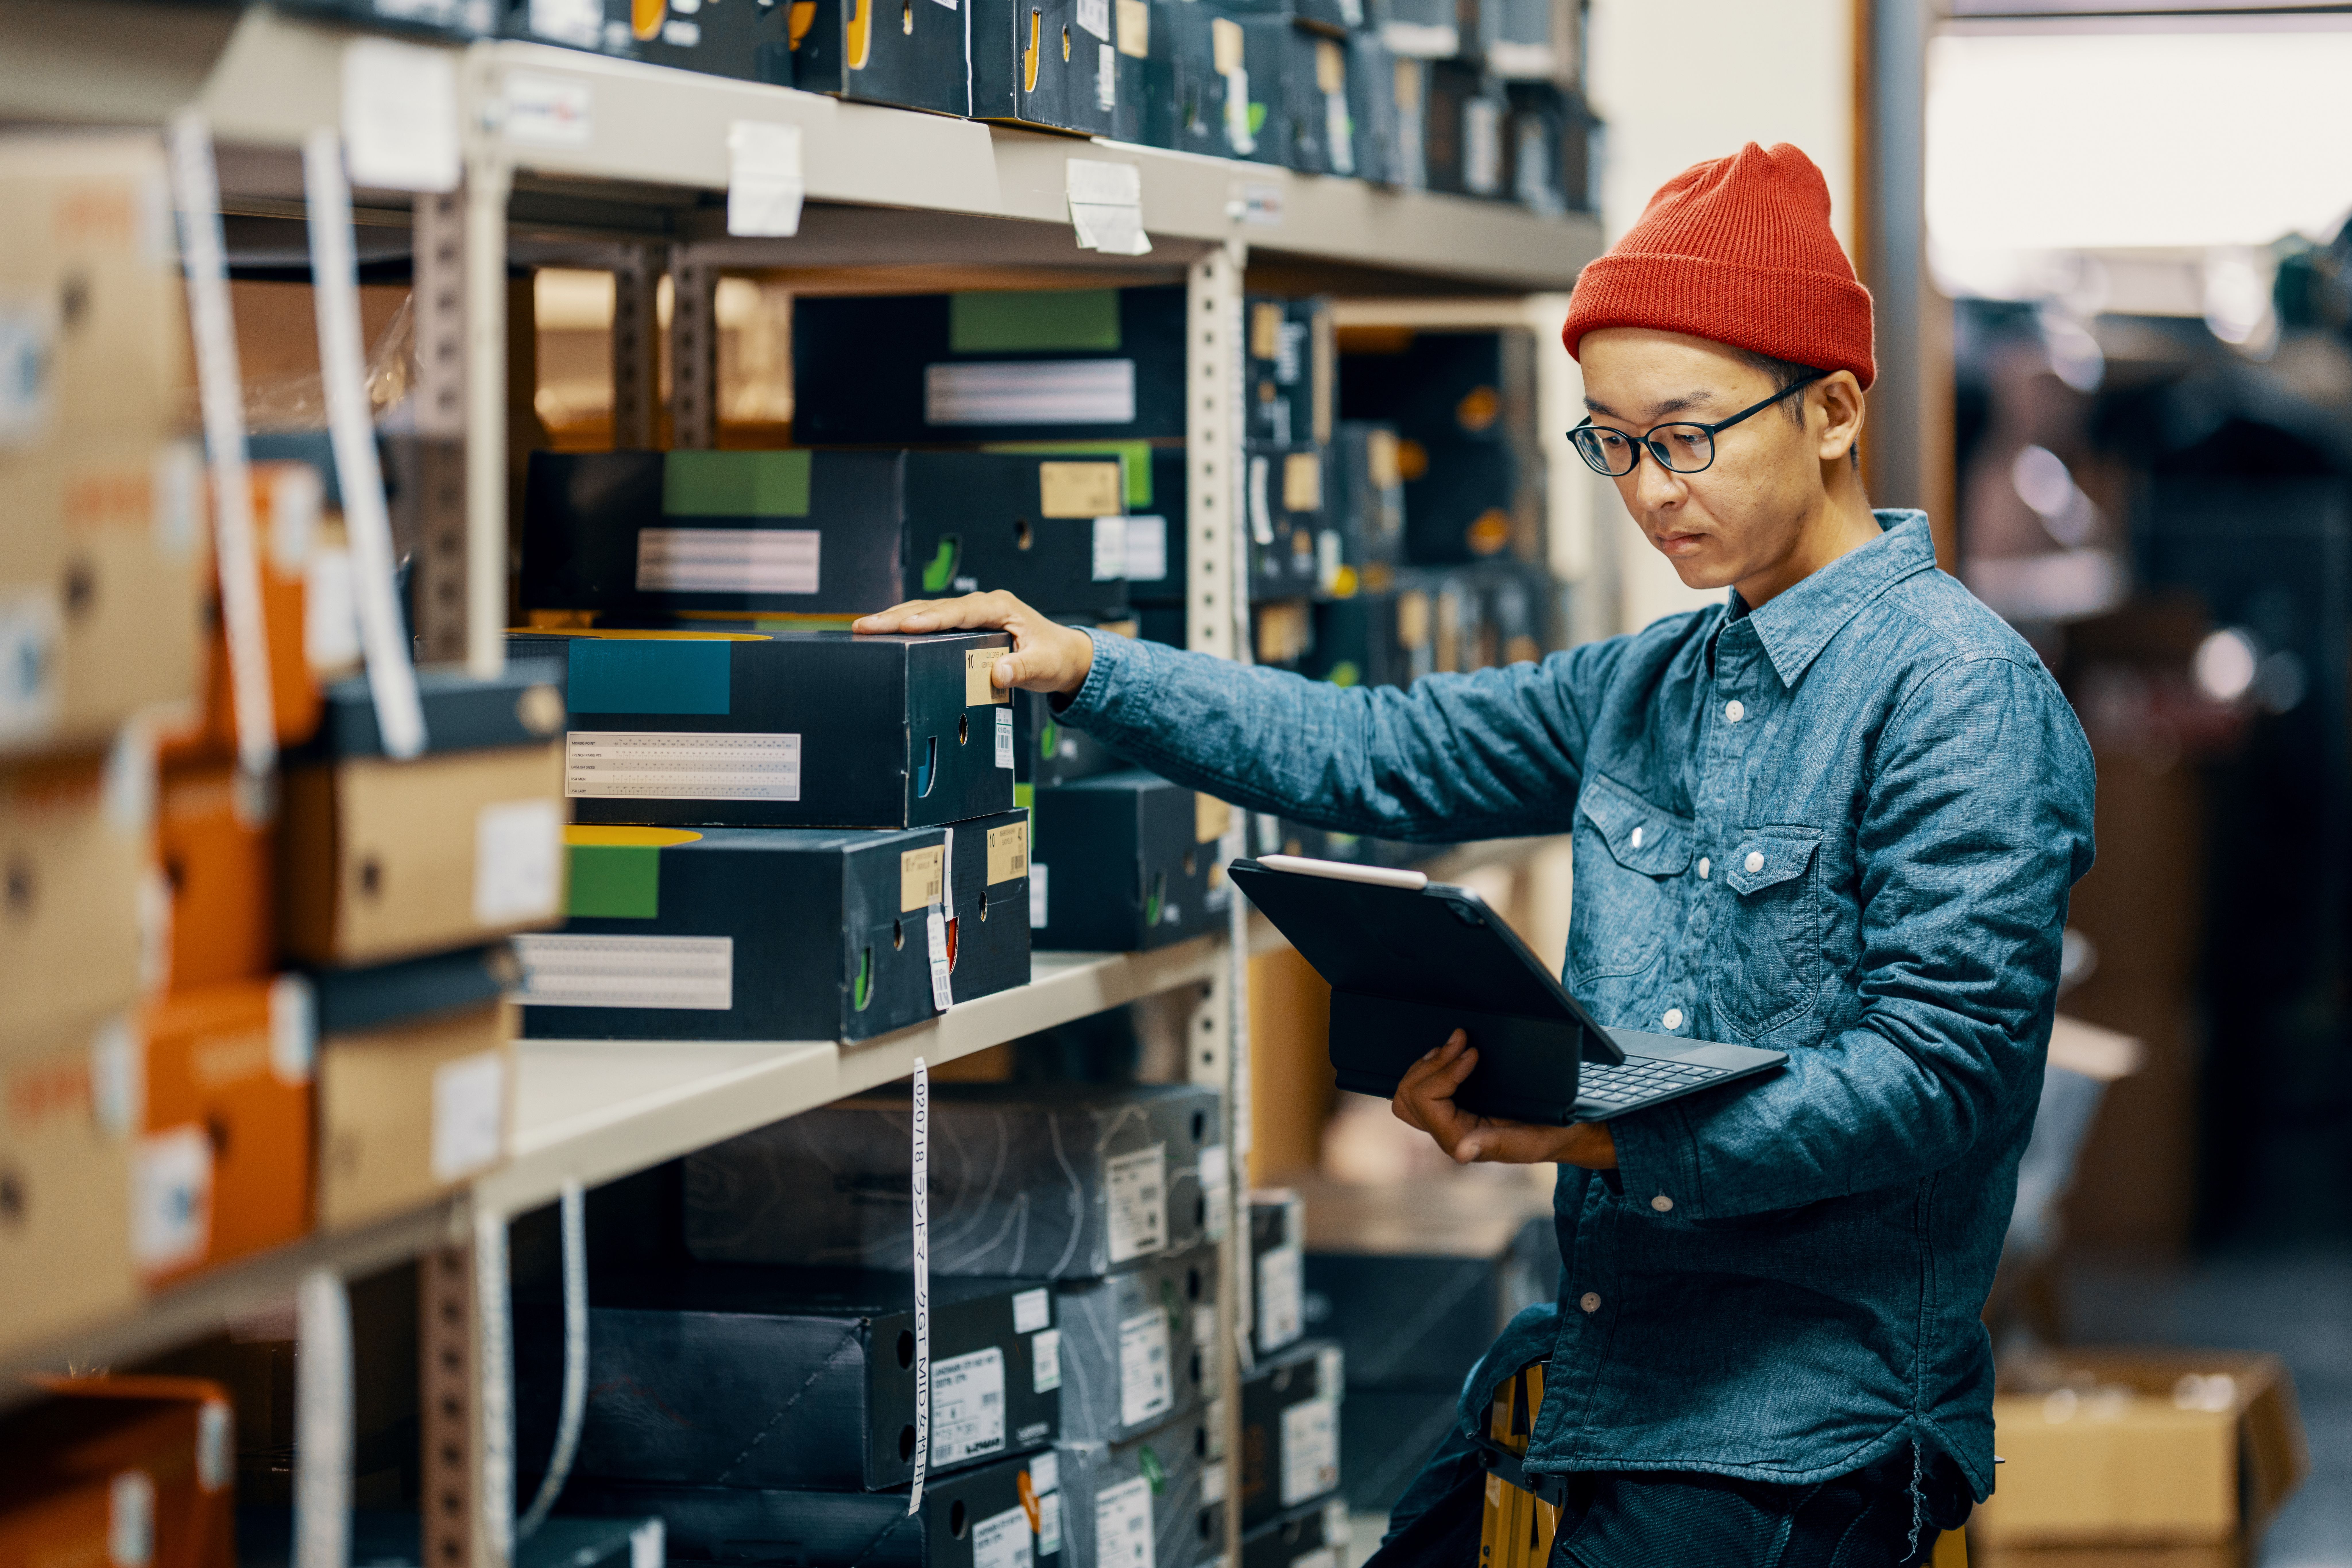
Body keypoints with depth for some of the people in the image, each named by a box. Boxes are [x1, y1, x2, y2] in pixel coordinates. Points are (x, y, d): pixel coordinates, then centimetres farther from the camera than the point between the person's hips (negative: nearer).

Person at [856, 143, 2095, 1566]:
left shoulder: (1962, 690, -11)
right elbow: (1383, 754, 17)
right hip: (1594, 1378, 8)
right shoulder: (1650, 684, 16)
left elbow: (1942, 1064, -18)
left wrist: (1609, 1132, -26)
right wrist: (1084, 670, 7)